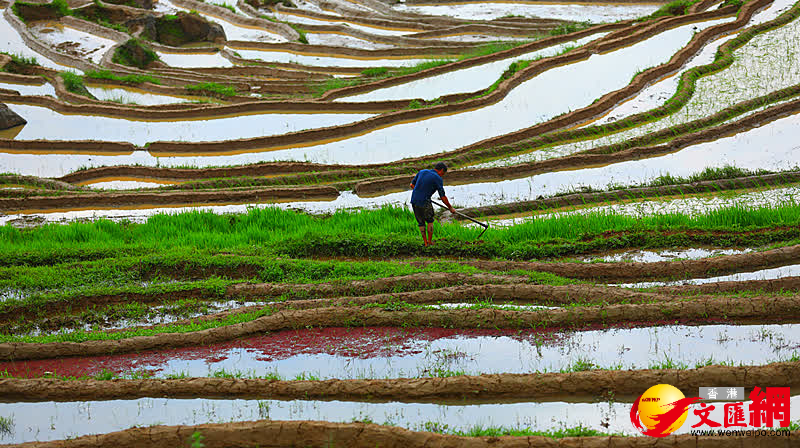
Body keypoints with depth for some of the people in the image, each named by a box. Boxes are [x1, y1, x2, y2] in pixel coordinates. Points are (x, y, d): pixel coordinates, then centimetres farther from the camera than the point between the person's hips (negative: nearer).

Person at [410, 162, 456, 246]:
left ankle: (426, 243, 20)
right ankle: (430, 242, 19)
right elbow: (443, 197, -4)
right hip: (424, 202, -5)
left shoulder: (422, 172, 12)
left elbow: (412, 185, 19)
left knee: (421, 223, 17)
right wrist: (450, 208, 8)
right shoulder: (438, 179, -5)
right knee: (430, 221, 17)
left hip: (414, 200, 5)